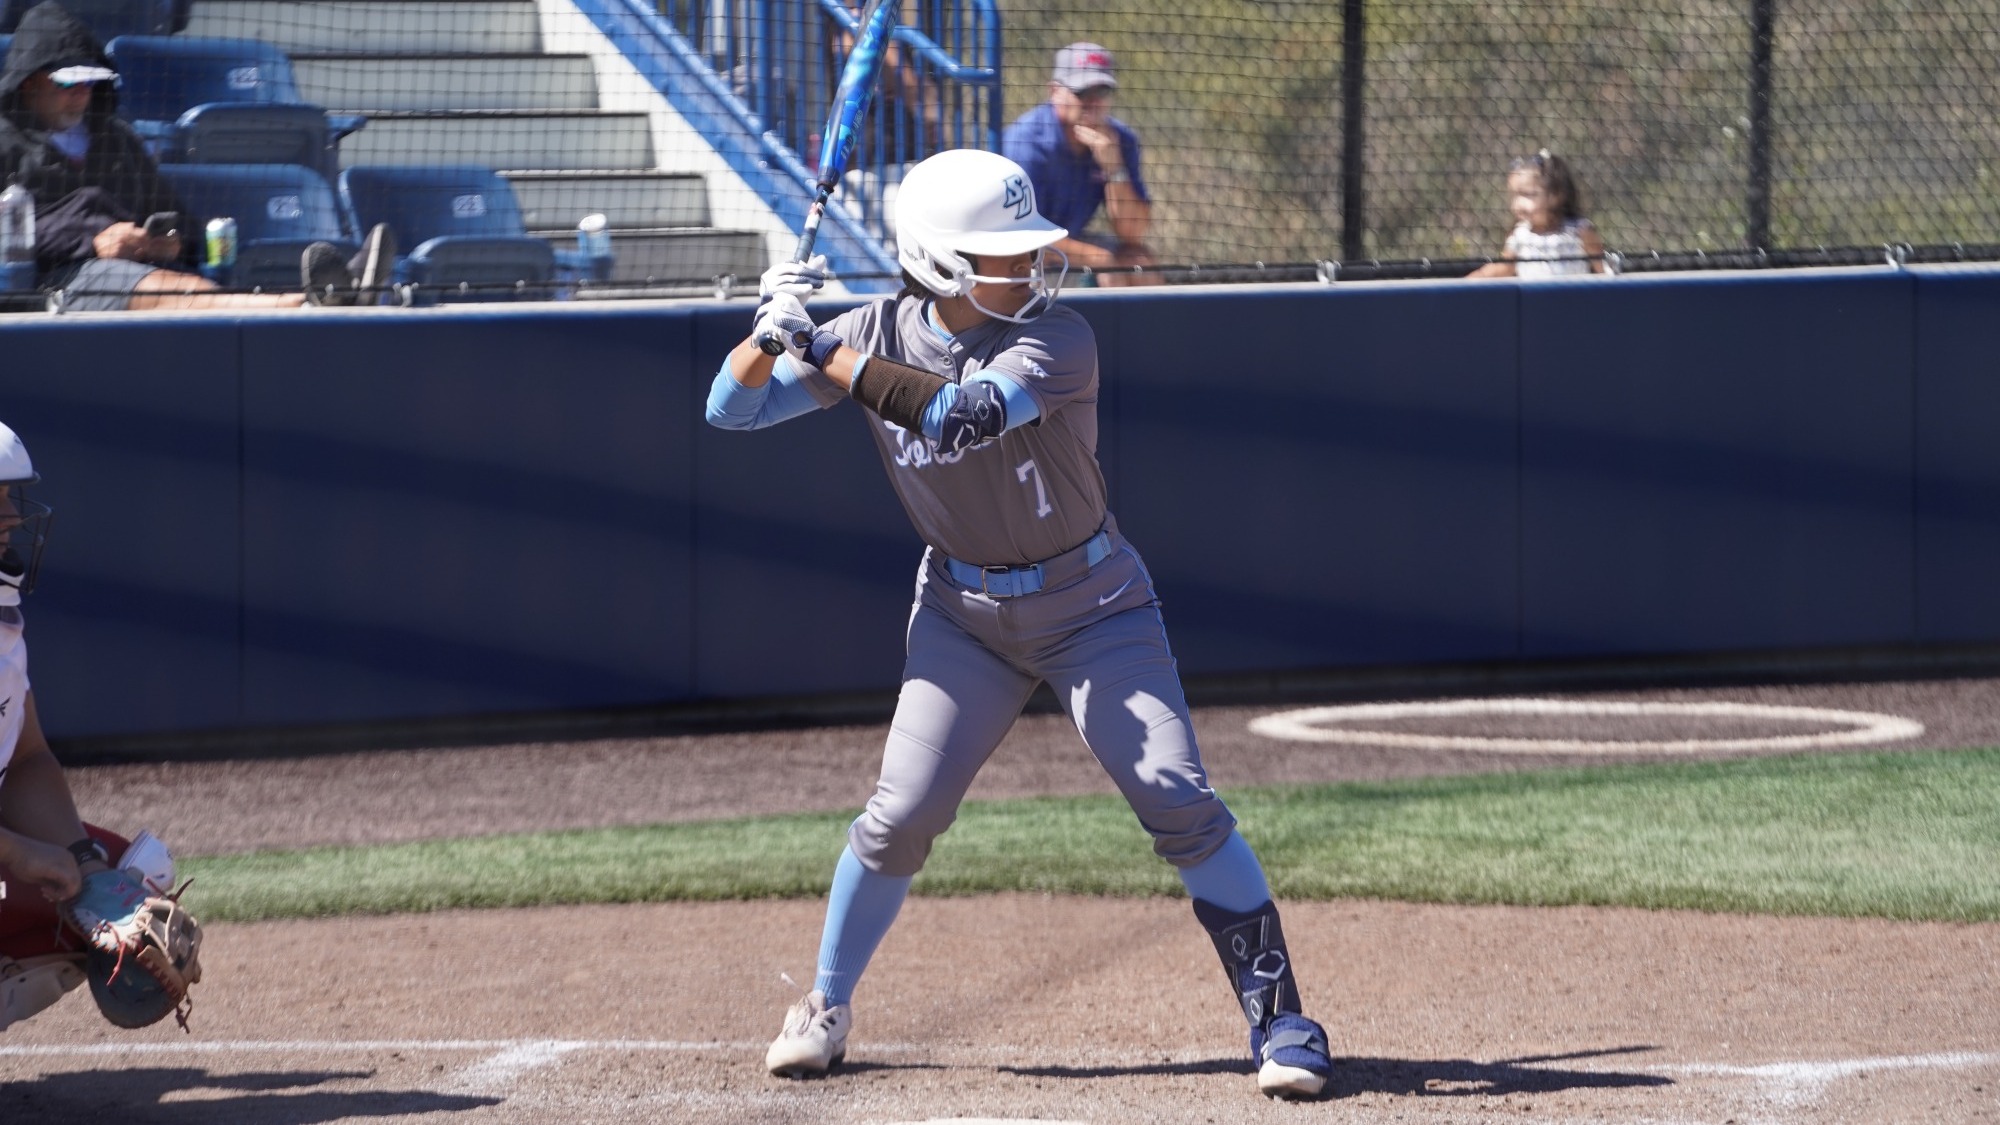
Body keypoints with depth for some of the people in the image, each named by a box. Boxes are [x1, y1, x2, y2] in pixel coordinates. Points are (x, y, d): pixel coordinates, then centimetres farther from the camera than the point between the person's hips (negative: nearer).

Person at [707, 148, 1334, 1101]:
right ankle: (826, 1009, 18)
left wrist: (825, 355, -33)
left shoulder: (1056, 340, -22)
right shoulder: (879, 334, -10)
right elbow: (731, 409, -9)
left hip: (1092, 608, -3)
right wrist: (773, 333, -30)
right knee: (901, 816, -2)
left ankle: (1277, 1015, -6)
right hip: (963, 613, 3)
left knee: (1178, 800, -13)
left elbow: (960, 415, -39)